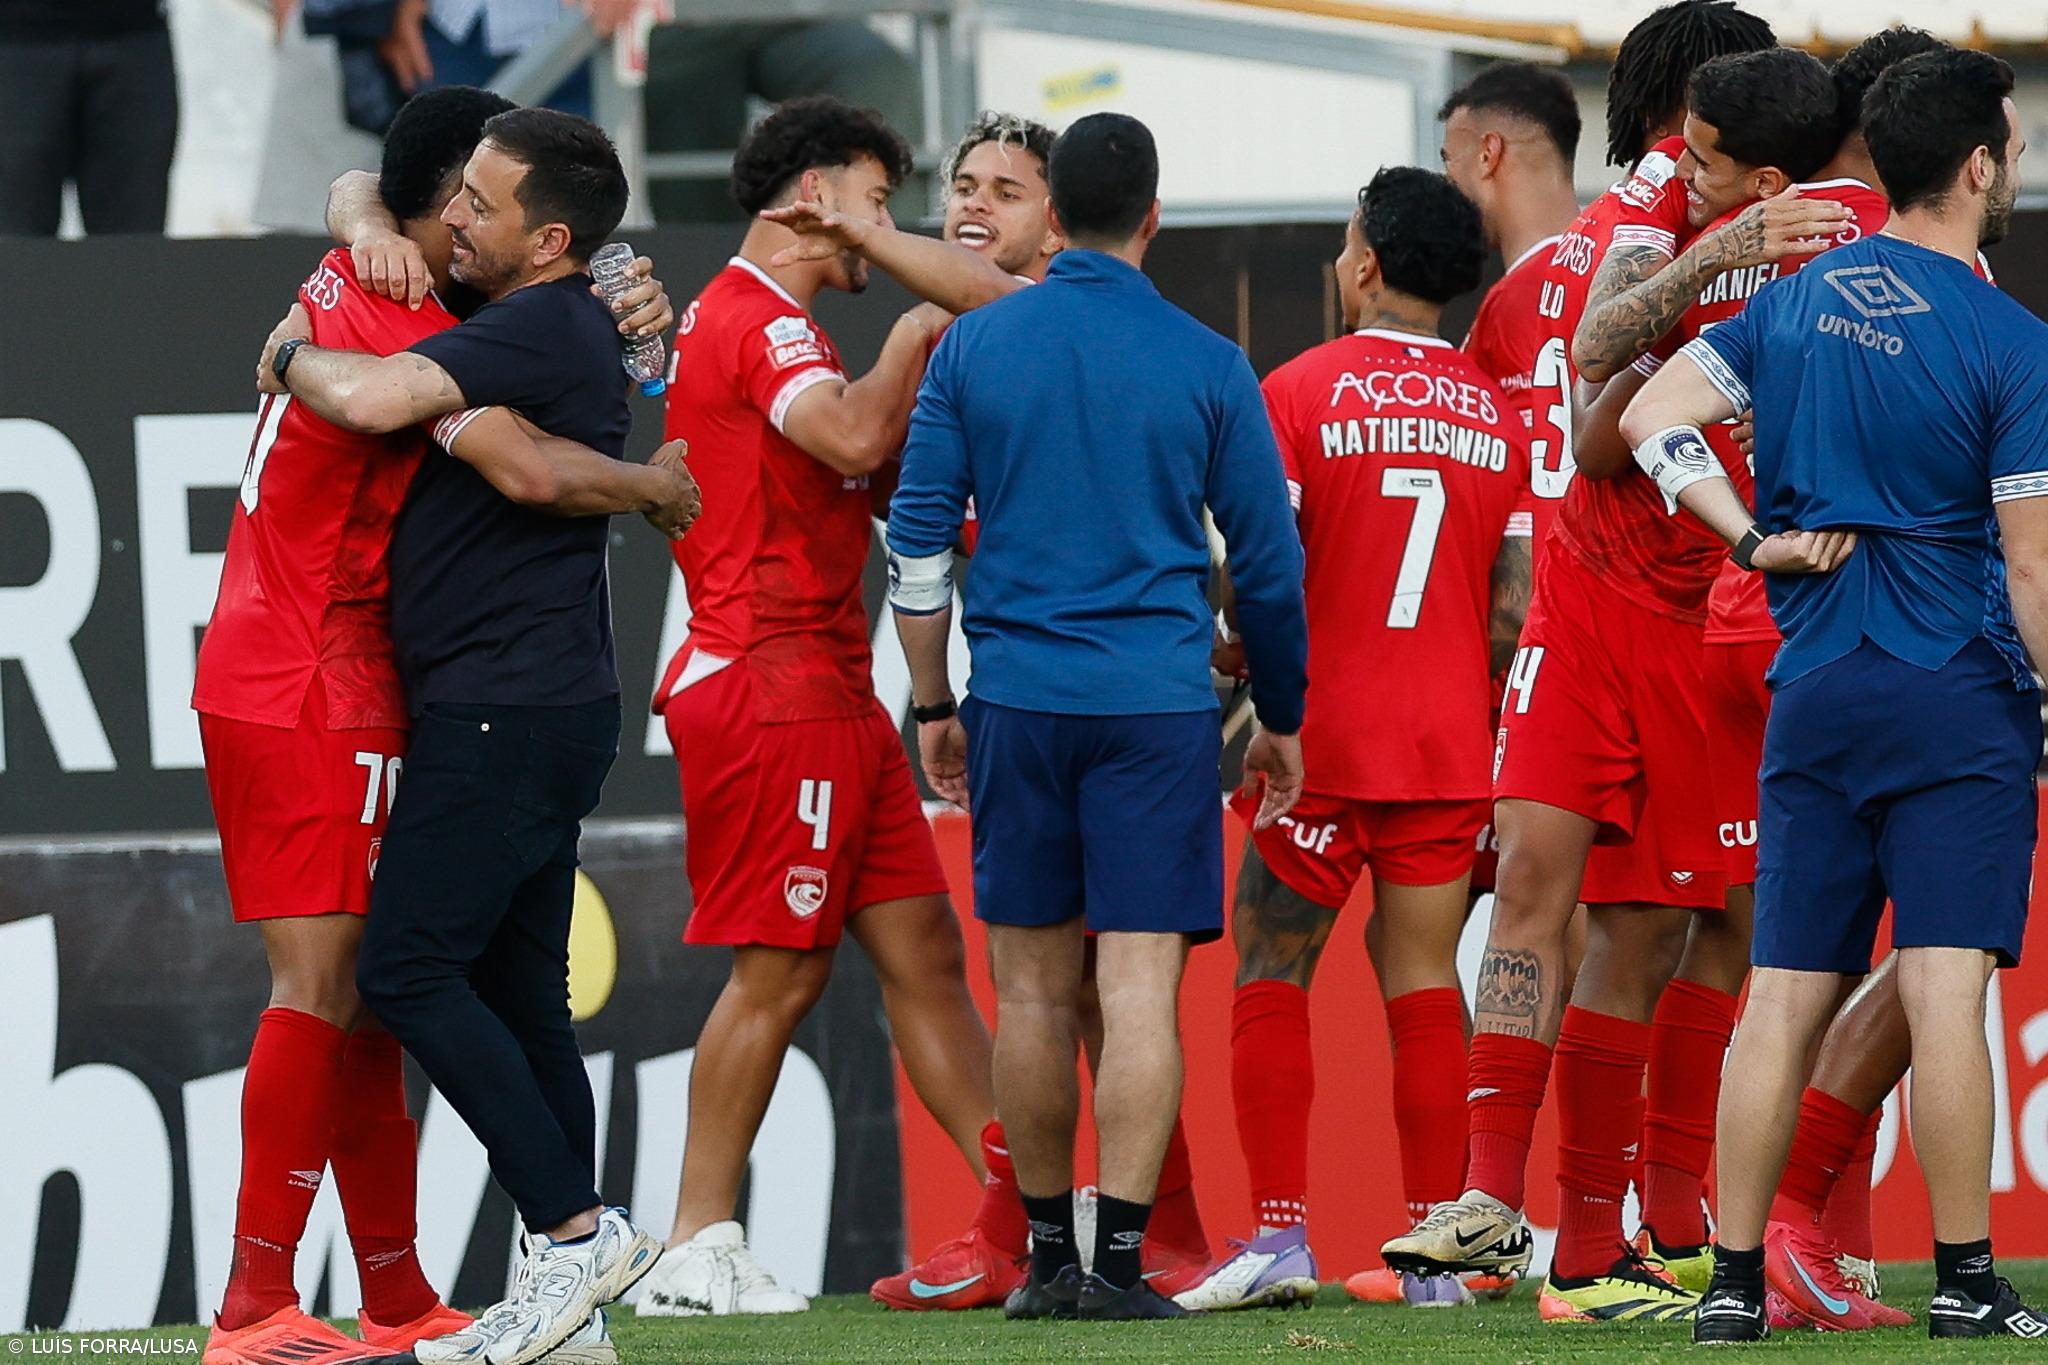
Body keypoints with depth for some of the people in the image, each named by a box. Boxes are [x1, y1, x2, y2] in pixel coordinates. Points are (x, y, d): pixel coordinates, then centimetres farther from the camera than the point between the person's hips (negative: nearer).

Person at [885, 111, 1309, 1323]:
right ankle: (1119, 1259, -10)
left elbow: (919, 542, 4)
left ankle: (1048, 1256, 15)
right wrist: (1282, 720, 17)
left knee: (1034, 990, 10)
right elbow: (1269, 562, 5)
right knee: (1141, 988, -4)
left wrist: (934, 705, 14)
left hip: (1019, 705, 2)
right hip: (1159, 707, -2)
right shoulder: (1206, 367, 0)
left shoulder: (975, 348, 3)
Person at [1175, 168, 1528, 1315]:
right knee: (1424, 982, 6)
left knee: (1271, 975, 3)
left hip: (1322, 739, -4)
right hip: (1450, 741, 4)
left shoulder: (1299, 394, -6)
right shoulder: (1507, 415, 6)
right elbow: (1517, 611, 6)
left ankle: (1281, 1233, -5)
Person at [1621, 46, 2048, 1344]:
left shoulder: (1794, 302, 8)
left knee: (1787, 992, 6)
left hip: (1812, 692, 5)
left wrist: (1760, 542, 5)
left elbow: (1651, 417, 7)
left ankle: (1735, 1282, 6)